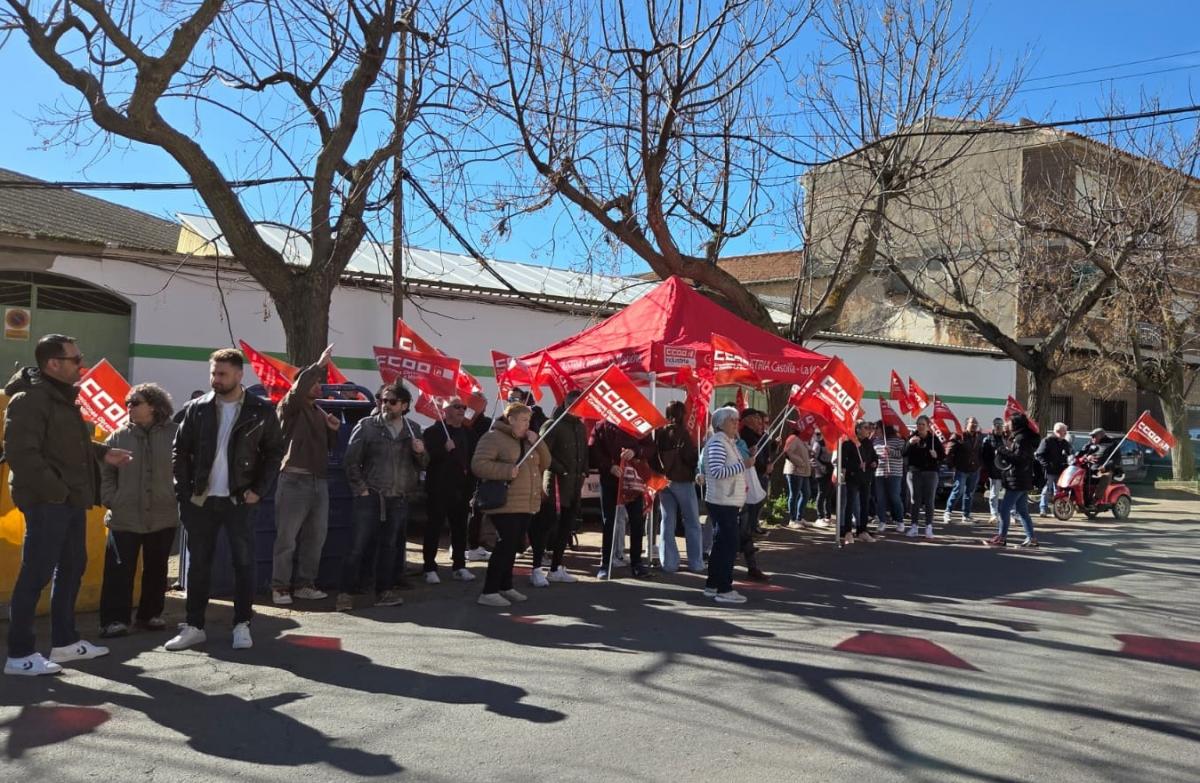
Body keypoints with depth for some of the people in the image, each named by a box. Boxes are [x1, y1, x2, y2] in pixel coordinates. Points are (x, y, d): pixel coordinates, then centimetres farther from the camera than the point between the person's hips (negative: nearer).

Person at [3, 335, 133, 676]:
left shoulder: (63, 397, 16)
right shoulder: (29, 400, -15)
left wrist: (103, 453, 14)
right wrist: (55, 489, -21)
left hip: (71, 500, 10)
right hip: (47, 502, -10)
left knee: (72, 568, 16)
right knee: (36, 575, -4)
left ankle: (64, 641, 27)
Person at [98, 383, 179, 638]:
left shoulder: (174, 434, -2)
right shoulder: (119, 437, 2)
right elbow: (105, 472, 5)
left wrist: (177, 496, -5)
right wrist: (111, 501, -4)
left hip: (163, 516, 0)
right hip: (124, 516, 0)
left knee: (156, 569, 12)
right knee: (119, 569, -2)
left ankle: (151, 614, 25)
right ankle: (114, 619, 5)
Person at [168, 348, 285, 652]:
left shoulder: (261, 410, -2)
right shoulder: (196, 409, 3)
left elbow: (274, 452, 2)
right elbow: (181, 452, 6)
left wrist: (259, 490, -7)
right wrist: (184, 493, -2)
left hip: (240, 500, -2)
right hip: (201, 500, 2)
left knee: (244, 563, 3)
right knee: (197, 564, 8)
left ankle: (242, 626, 14)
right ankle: (194, 626, 18)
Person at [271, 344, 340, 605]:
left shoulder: (320, 413, 18)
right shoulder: (290, 408, -2)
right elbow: (297, 389, -25)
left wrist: (334, 430, 2)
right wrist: (319, 365, -26)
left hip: (319, 481, 7)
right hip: (295, 480, -7)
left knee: (316, 537, 10)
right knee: (287, 538, -3)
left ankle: (304, 584, 19)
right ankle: (280, 587, 5)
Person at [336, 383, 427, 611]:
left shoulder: (413, 429, 10)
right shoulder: (367, 426, 0)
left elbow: (423, 465, 15)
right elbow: (351, 461, 0)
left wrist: (421, 452, -7)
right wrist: (361, 489, -6)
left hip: (400, 500, 3)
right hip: (371, 497, -3)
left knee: (391, 547, 9)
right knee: (358, 546, -4)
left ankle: (384, 591, 18)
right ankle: (346, 593, 3)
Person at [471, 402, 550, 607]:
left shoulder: (527, 440, 19)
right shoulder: (493, 438, -8)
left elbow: (545, 463, 16)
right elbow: (478, 465, -17)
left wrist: (537, 443, 0)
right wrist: (507, 470, -24)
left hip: (526, 505, 8)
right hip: (506, 504, -8)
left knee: (512, 546, 14)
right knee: (506, 545, -12)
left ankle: (505, 587, 25)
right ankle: (488, 592, -7)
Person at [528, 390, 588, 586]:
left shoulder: (581, 427, 16)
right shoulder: (553, 425, -7)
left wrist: (584, 472, 9)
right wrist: (562, 470, -14)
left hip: (576, 483, 7)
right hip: (556, 481, -7)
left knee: (566, 526, 10)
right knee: (547, 523, -7)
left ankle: (556, 569, 18)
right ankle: (537, 569, -3)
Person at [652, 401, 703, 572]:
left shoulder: (658, 433, 4)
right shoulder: (681, 432, -13)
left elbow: (653, 457, 9)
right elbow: (692, 456, -15)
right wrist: (696, 471, 2)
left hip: (663, 481, 5)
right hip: (682, 481, -5)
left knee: (667, 522, 9)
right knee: (692, 523, 4)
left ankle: (669, 562, 10)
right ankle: (695, 563, 5)